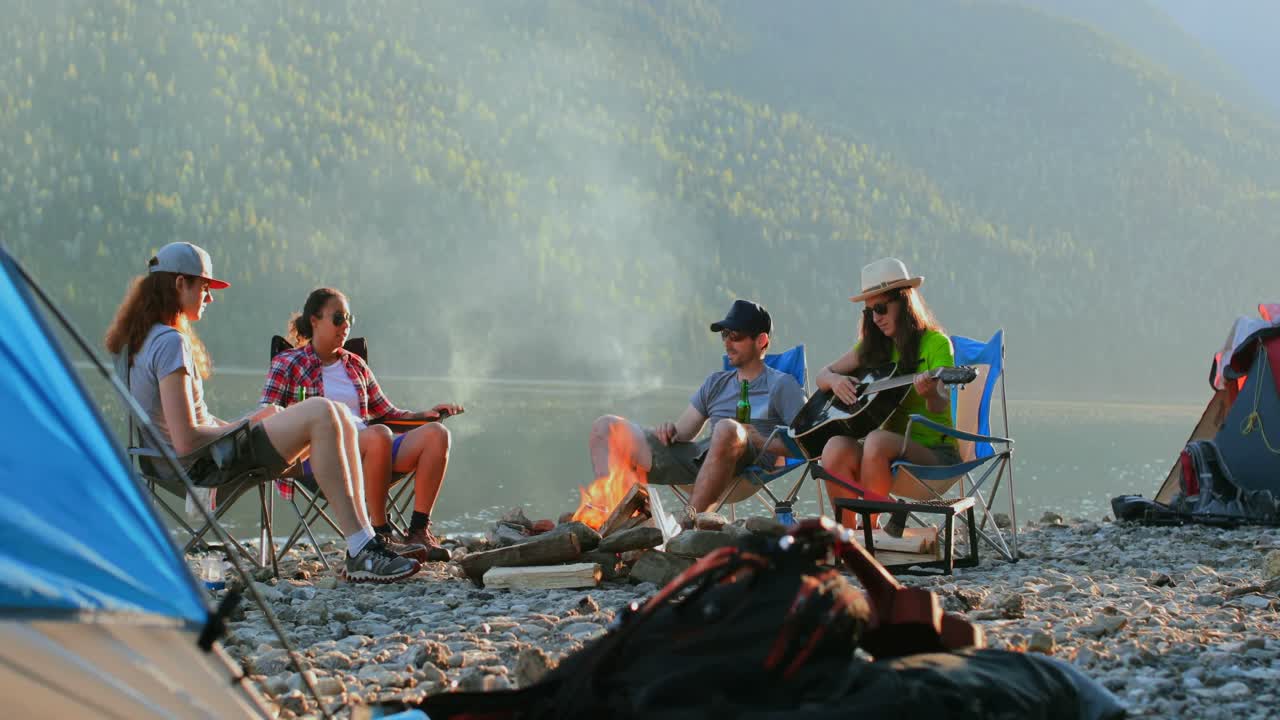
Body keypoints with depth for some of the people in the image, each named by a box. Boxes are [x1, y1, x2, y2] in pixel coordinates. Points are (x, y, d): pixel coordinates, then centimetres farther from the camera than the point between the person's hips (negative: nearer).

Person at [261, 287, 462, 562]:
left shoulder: (356, 365, 28)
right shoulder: (287, 364, 12)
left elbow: (385, 411, 28)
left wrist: (425, 414, 10)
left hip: (370, 451, 6)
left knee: (436, 433, -19)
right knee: (379, 435, -38)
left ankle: (418, 531, -25)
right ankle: (380, 533, -30)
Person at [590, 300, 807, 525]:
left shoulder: (781, 385, 12)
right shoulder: (716, 383, 29)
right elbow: (683, 430, 23)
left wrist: (762, 442, -13)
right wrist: (669, 430, 0)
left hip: (749, 463, -6)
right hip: (696, 457, 6)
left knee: (727, 428, -42)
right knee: (605, 426, -1)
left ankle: (688, 522, -38)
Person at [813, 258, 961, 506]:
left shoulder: (935, 343, -3)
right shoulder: (873, 346, 14)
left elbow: (940, 406, -15)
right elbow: (821, 376, 16)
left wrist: (931, 394, -39)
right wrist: (835, 380, -8)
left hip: (933, 451, -5)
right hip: (891, 444, 5)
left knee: (877, 441, -35)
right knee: (836, 449, -26)